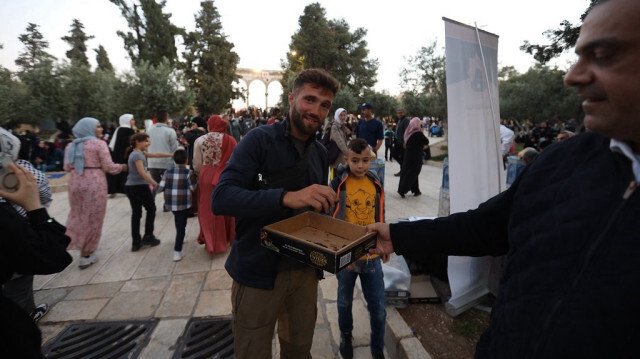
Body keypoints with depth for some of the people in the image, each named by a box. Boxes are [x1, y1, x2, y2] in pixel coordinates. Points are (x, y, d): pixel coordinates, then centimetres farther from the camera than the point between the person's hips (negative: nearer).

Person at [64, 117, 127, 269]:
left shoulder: (71, 146, 11)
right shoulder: (99, 144, -7)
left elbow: (67, 167, 11)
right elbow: (108, 167, -11)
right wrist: (122, 167, 8)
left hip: (75, 183, 6)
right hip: (94, 184, -6)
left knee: (78, 216, 21)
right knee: (92, 218, 5)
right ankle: (86, 255, 14)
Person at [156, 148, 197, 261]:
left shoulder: (168, 172, 0)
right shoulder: (189, 173, -11)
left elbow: (160, 188, -1)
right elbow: (193, 188, -8)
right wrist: (196, 182, 10)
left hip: (171, 203, 4)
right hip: (184, 203, -4)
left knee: (178, 222, 28)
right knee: (181, 226, 1)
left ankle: (180, 239, 46)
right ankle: (177, 251, -2)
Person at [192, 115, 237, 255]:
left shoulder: (200, 140, -4)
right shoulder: (230, 140, -6)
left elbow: (197, 165, -2)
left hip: (207, 177, 0)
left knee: (209, 210, 11)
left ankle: (213, 242, 18)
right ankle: (229, 237, 32)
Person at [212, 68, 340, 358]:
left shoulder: (320, 153, 5)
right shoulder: (260, 139, -14)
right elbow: (220, 199, -24)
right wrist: (286, 196, -36)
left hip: (305, 270, 6)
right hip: (258, 272, -5)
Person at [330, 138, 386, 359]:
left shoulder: (376, 185, 0)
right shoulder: (337, 186, -12)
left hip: (371, 255, 2)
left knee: (378, 308, 9)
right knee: (345, 301, 20)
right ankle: (346, 336, 48)